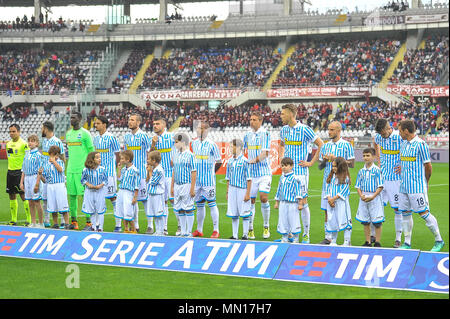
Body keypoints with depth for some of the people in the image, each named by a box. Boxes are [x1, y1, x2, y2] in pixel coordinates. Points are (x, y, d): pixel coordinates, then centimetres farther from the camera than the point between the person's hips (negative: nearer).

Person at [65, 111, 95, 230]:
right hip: (70, 170, 7)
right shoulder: (68, 133, 15)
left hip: (82, 170, -7)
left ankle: (89, 222, -3)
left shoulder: (85, 133, -5)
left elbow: (91, 150, -5)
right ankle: (74, 221, 11)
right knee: (72, 195, 6)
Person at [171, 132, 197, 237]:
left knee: (188, 210, -2)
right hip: (177, 185, 7)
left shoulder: (189, 155, -9)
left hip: (186, 185, -7)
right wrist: (172, 187, 16)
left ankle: (189, 232, 4)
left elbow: (193, 173, -10)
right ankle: (183, 232, 16)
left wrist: (192, 188, -14)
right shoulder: (176, 155, 12)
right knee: (180, 210, 9)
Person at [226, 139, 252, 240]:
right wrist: (227, 192, 13)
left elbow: (249, 179, -8)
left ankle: (245, 235, 10)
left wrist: (248, 193, -12)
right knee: (233, 215, 7)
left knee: (244, 214, 1)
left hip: (242, 189, -5)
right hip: (232, 189, 5)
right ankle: (235, 235, 14)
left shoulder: (244, 161, -9)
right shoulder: (230, 161, 9)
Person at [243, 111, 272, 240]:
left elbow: (265, 153, -14)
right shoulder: (247, 135, 10)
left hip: (264, 172, -4)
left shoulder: (265, 134, -6)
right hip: (251, 172, 4)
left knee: (264, 198, -12)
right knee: (251, 200, 3)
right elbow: (242, 151, 21)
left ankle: (266, 227, 4)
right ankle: (250, 229, 11)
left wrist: (254, 160, -23)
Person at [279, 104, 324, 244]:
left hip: (300, 171, -6)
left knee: (303, 202, -3)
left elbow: (321, 144, -7)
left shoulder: (304, 129, -10)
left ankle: (306, 235, 6)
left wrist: (311, 162, -8)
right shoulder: (284, 130, 10)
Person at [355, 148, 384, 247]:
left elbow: (380, 186, -9)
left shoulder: (377, 170, -7)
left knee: (377, 222, -2)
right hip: (363, 199, 5)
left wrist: (372, 197, -18)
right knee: (365, 222, 9)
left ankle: (377, 242, 6)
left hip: (375, 198, -5)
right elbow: (358, 186, 11)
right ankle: (368, 242, 17)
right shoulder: (361, 171, 8)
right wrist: (361, 195, -8)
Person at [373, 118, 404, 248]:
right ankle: (373, 235, 13)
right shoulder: (378, 137, 2)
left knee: (397, 209, 1)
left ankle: (398, 239, 9)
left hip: (396, 178, -5)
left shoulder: (399, 137, -15)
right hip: (382, 177, 5)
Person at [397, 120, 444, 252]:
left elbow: (428, 166, -7)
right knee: (405, 213, 7)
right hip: (404, 186, 8)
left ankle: (439, 241, 5)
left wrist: (425, 182, 3)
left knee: (424, 213, -6)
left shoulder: (421, 144, -12)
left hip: (417, 187, -8)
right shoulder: (404, 145, 12)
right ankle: (407, 243, 15)